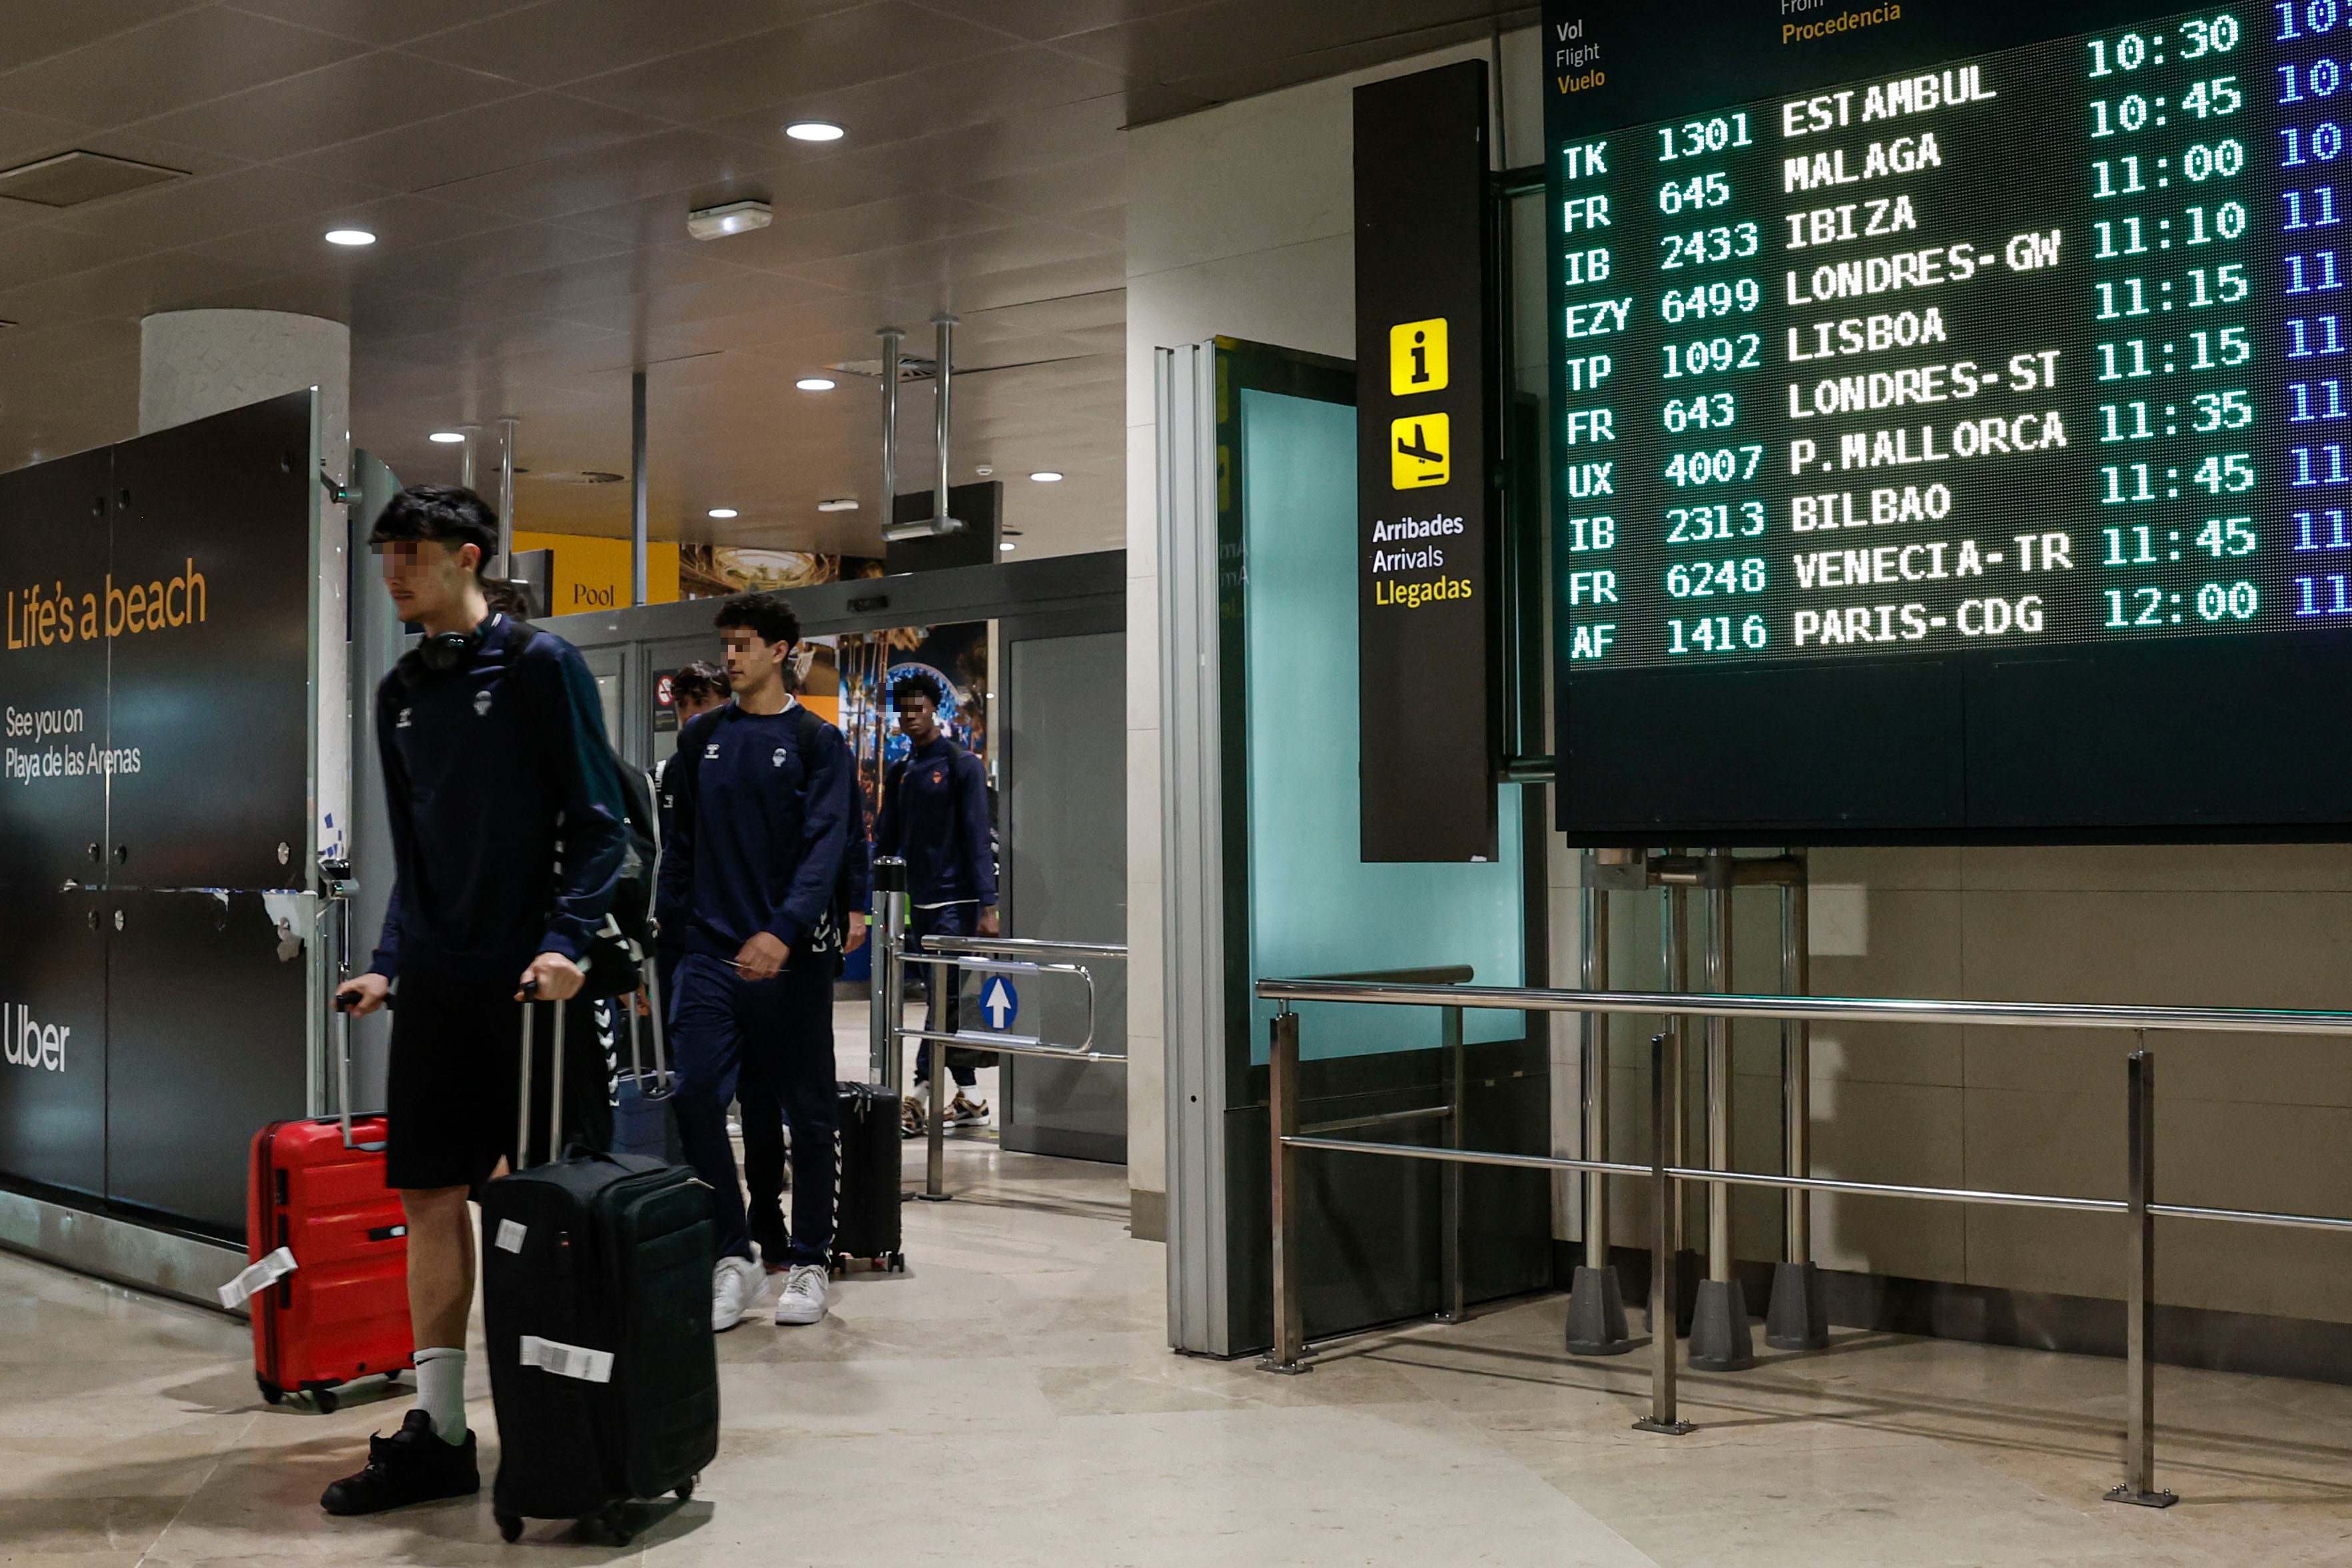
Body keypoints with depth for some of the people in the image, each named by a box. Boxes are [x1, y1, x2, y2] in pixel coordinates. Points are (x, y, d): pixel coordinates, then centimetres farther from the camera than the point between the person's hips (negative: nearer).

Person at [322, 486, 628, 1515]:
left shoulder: (538, 665, -4)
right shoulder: (401, 694, 15)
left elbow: (599, 823, -8)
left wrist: (566, 941, -19)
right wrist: (389, 962, 8)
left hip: (528, 976, -6)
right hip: (436, 983, 6)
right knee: (430, 1194, 5)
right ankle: (439, 1431, 14)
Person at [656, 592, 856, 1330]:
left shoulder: (817, 742, 0)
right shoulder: (702, 738, 11)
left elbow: (826, 845, -11)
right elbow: (680, 842, 15)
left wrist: (784, 930, -24)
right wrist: (672, 929, 7)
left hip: (792, 956, -3)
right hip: (711, 951, 3)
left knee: (806, 1110, 5)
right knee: (696, 1096, -9)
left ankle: (808, 1262, 18)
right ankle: (732, 1257, 3)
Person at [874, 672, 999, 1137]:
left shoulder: (963, 765, -4)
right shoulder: (901, 773, 13)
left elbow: (978, 838, -9)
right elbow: (886, 842, 14)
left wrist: (988, 906, -15)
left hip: (956, 902, -7)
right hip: (919, 905, 7)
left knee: (944, 999, -10)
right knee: (945, 1000, 9)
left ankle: (919, 1098, -13)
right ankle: (968, 1097, 16)